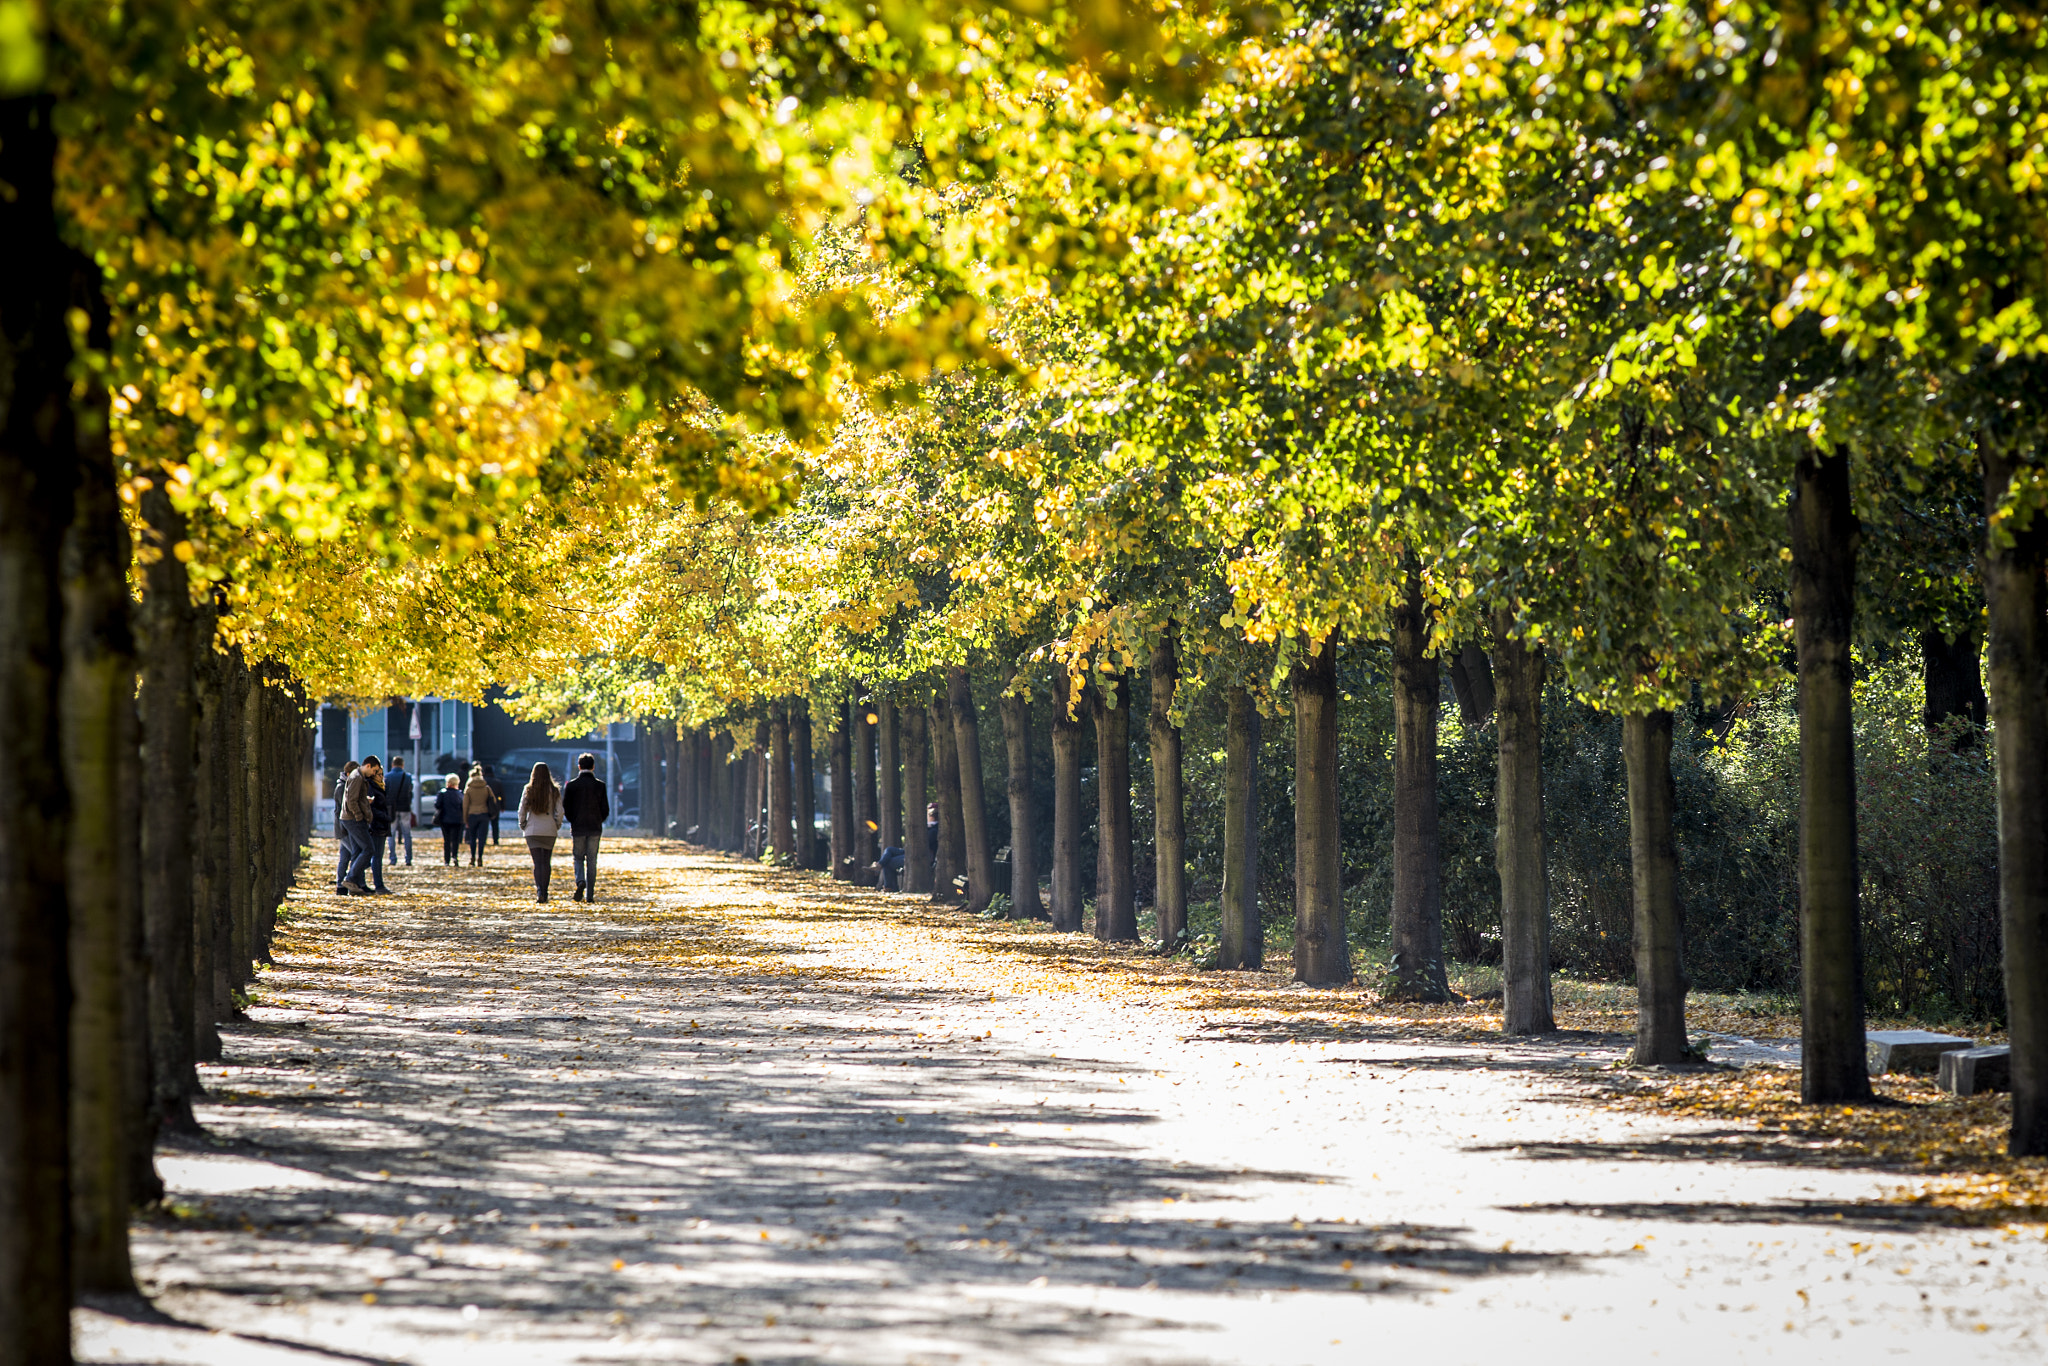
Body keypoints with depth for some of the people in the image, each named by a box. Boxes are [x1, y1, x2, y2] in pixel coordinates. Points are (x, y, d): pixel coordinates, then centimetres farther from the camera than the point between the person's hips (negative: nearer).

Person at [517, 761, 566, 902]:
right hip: (550, 830, 0)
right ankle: (544, 892, 11)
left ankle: (539, 891, -18)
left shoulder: (528, 791, -3)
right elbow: (560, 812, -5)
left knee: (537, 862, -1)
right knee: (546, 862, 10)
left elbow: (522, 811, -2)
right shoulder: (554, 791, -4)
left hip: (532, 830, 0)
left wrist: (523, 826, 11)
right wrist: (557, 826, 10)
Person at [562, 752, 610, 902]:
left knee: (578, 858, 11)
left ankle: (580, 882, -17)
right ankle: (590, 894, 4)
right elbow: (605, 810, -2)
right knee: (592, 861, 6)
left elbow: (565, 807, -3)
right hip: (594, 828, 1)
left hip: (577, 828, -1)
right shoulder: (599, 785, -3)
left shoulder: (572, 785, -5)